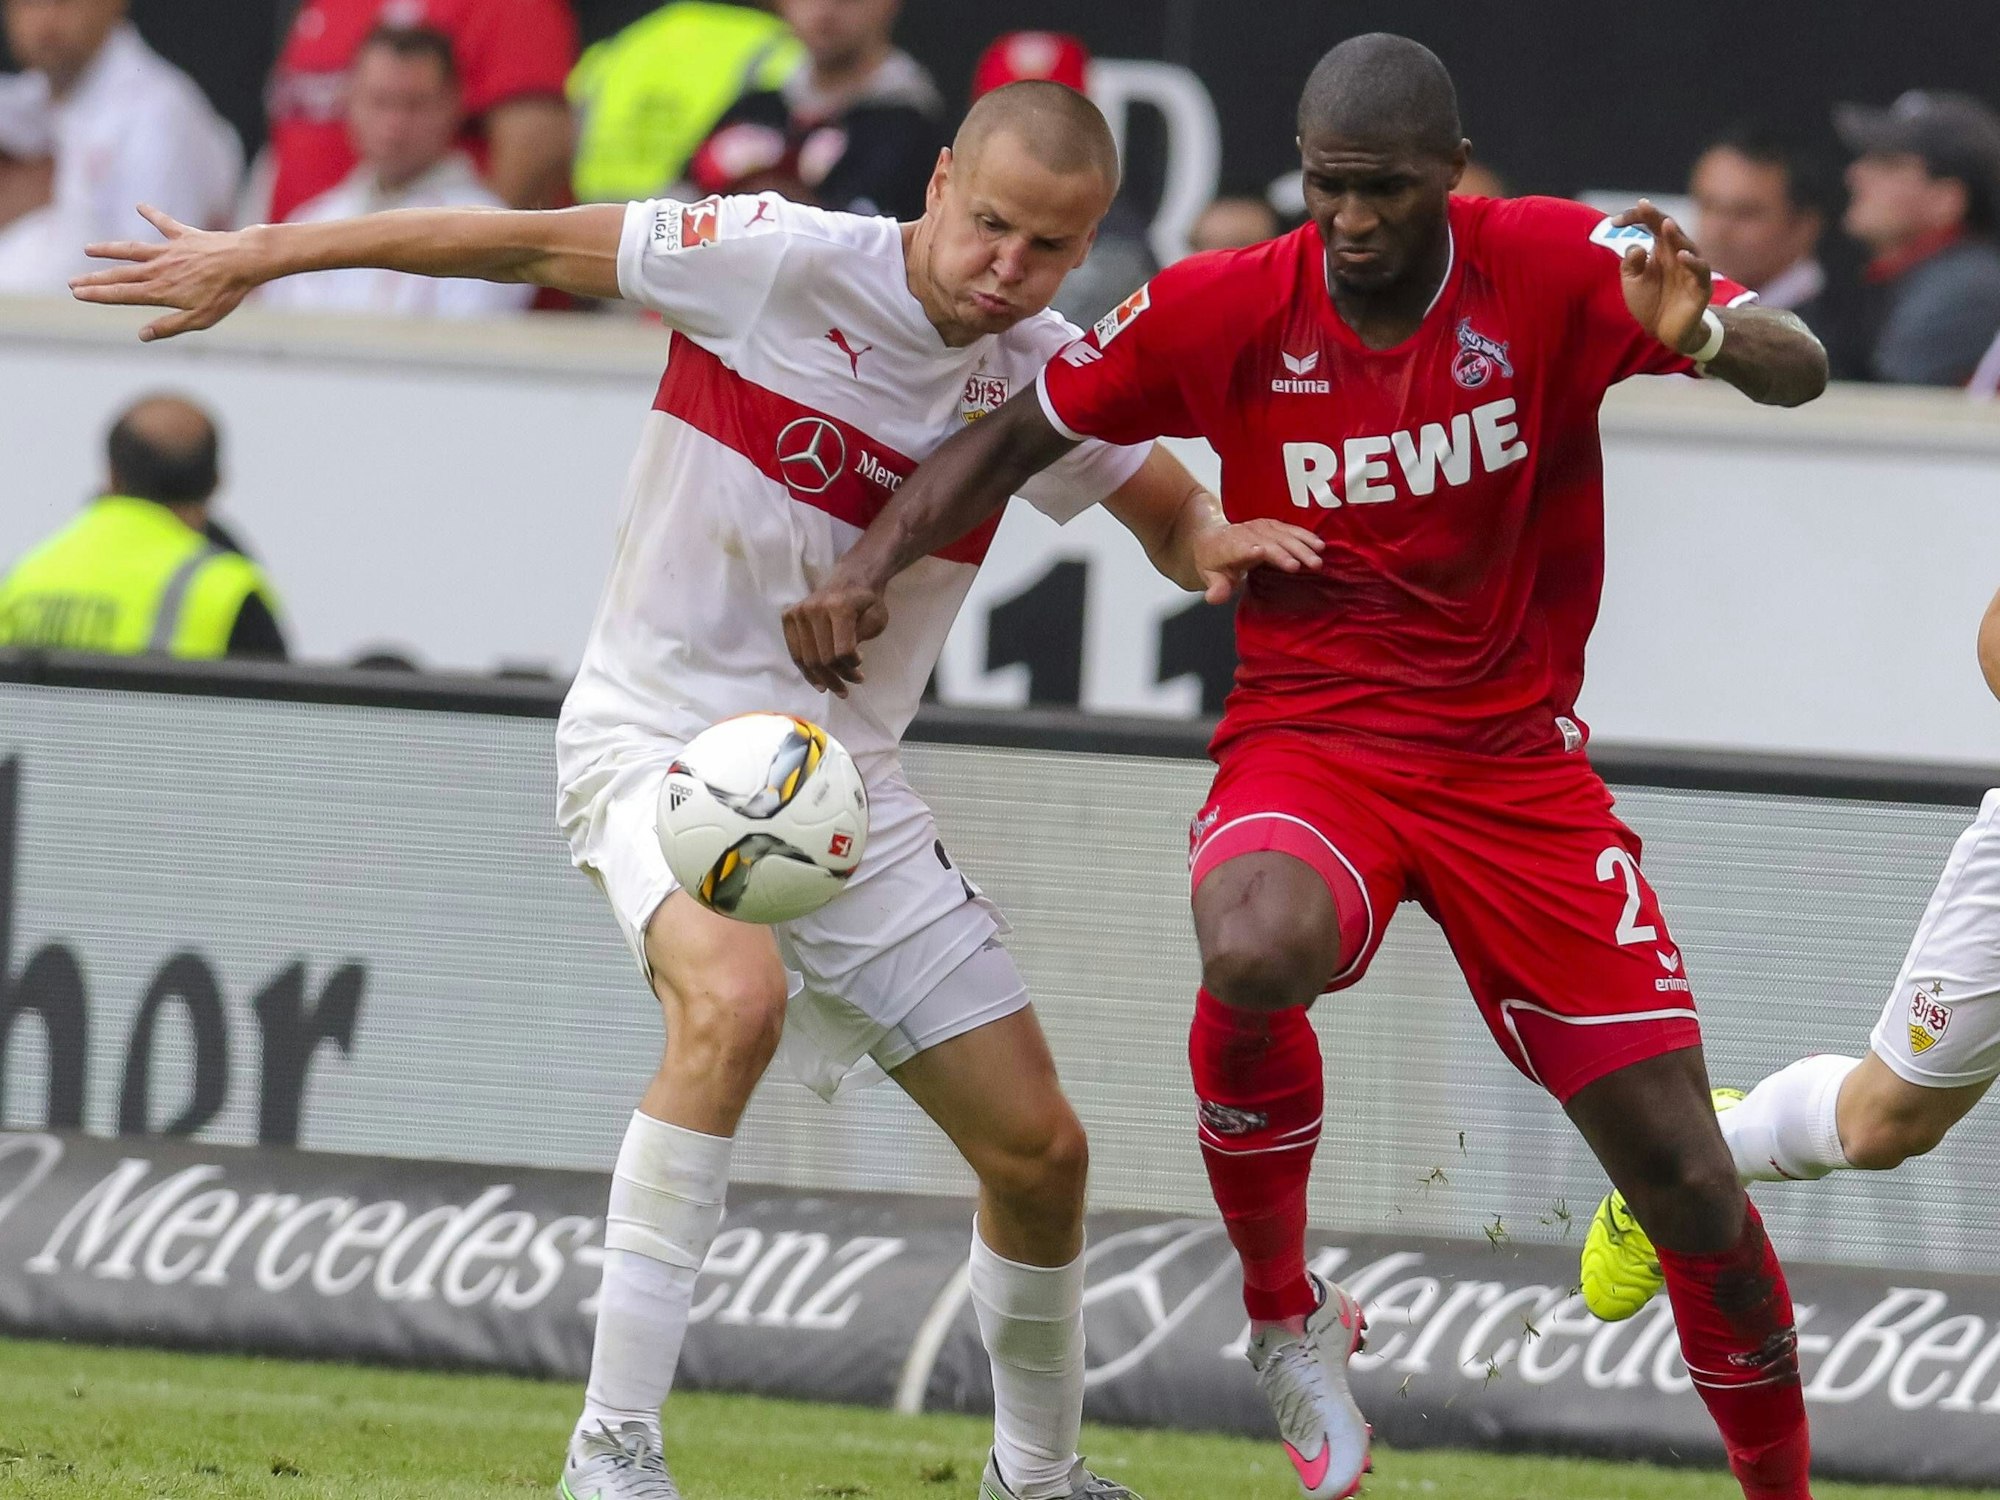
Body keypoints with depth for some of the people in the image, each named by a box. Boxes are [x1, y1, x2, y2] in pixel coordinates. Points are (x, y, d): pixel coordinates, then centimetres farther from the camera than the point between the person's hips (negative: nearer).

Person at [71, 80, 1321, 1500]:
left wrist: (1215, 539, -9)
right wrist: (262, 254, -5)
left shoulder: (1043, 374, -1)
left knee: (1039, 1148, 5)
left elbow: (1169, 508, 16)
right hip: (660, 733, -6)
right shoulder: (789, 262, -15)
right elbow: (533, 244, -8)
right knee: (736, 1000, -36)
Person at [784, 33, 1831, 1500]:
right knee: (1256, 955, -37)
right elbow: (1016, 435, 5)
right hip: (1307, 744, -1)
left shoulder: (1558, 268, -10)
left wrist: (1703, 335, -41)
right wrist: (869, 571, -10)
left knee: (1686, 1180, -4)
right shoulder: (1220, 314, -8)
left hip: (1519, 760, 1)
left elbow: (1799, 369, -18)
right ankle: (1286, 1314, -10)